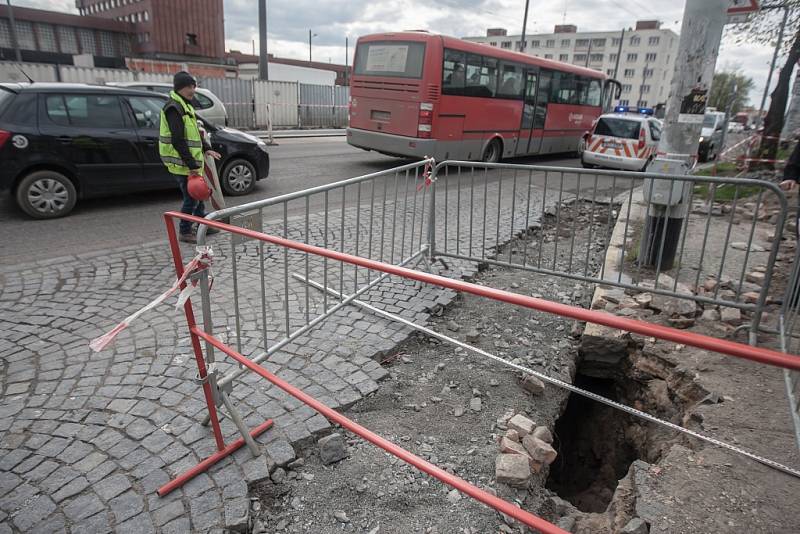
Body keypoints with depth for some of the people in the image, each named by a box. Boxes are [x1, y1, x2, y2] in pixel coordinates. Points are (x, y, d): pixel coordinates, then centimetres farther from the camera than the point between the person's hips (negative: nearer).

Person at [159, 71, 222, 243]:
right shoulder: (173, 108, -16)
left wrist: (206, 149, 11)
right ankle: (185, 232, 11)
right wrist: (191, 164, -23)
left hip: (191, 162, 10)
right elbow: (178, 141, -22)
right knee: (191, 198, -3)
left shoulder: (185, 106, 16)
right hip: (182, 164, -10)